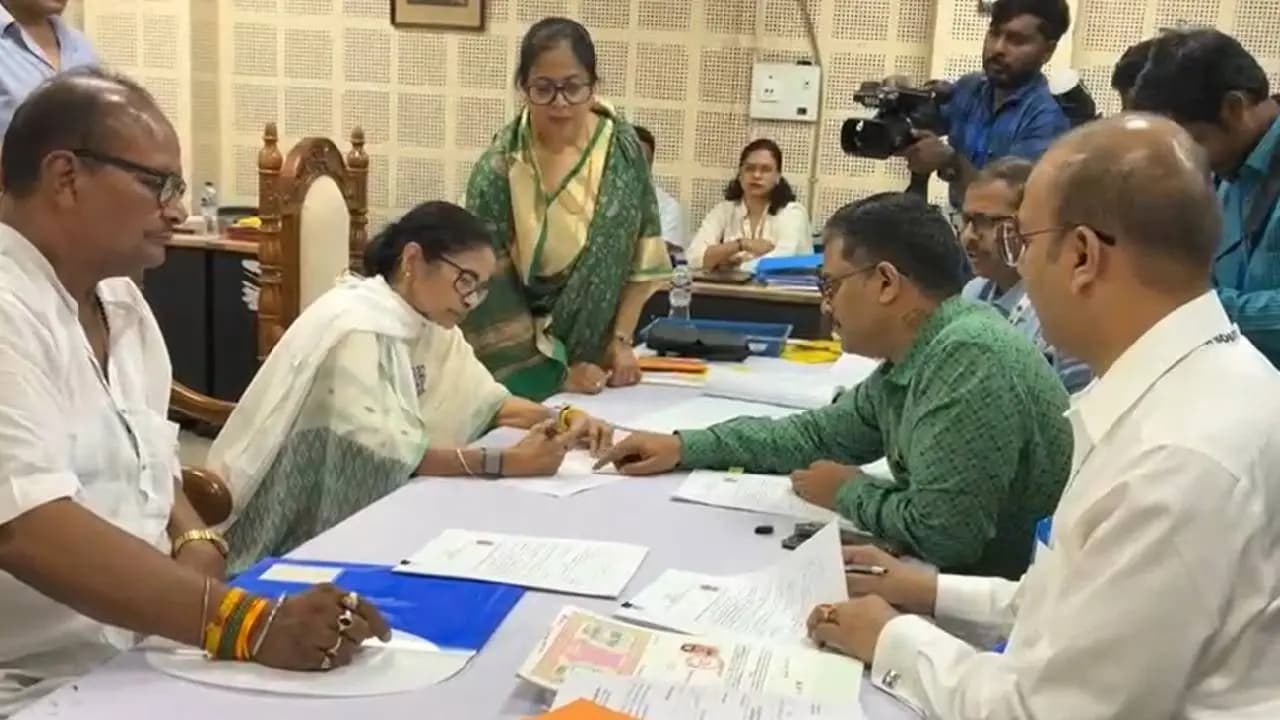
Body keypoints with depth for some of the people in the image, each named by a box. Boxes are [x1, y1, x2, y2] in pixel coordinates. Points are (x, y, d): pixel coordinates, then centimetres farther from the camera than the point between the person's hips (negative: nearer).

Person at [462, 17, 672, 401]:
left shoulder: (622, 146, -6)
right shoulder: (498, 170, -17)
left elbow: (641, 255, 0)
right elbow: (493, 290, -15)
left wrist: (621, 339, -6)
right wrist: (555, 372, -16)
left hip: (596, 359, 3)